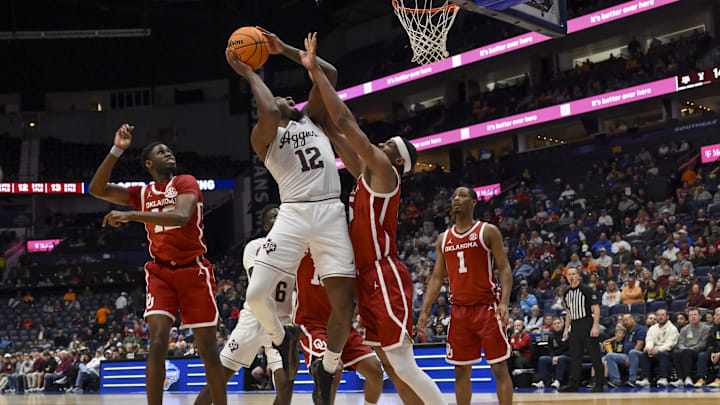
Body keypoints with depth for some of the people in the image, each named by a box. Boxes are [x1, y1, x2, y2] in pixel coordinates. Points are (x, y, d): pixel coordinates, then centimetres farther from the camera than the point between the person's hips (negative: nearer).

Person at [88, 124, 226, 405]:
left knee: (207, 348, 1)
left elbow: (181, 216, -25)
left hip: (194, 271, -2)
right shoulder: (142, 194, 10)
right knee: (158, 341, -16)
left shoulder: (186, 183, -4)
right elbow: (97, 189, 1)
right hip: (160, 273, 2)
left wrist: (130, 215, -31)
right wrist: (117, 150, -8)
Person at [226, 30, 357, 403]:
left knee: (344, 305, -6)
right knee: (255, 295, -14)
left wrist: (285, 49, 14)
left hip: (332, 213, 2)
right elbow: (268, 114, -12)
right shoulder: (263, 136, 12)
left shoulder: (313, 119, 23)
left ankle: (326, 369, 21)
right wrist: (248, 73, 1)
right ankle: (283, 336, 21)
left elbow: (329, 73, 13)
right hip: (293, 214, -2)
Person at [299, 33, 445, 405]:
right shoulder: (367, 175, 17)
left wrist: (316, 70, -6)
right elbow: (336, 133, 19)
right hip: (368, 280, 10)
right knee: (391, 365, 10)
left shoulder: (383, 171, -6)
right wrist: (315, 77, 18)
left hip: (385, 278, -10)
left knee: (404, 365, -9)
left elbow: (345, 120, -11)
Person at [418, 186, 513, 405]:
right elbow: (437, 277, 15)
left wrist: (504, 302, -20)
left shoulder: (488, 231, -2)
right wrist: (425, 309, 6)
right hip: (459, 310, 5)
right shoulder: (444, 239, 13)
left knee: (499, 368, -5)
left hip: (487, 307, -5)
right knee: (461, 371, 8)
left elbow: (504, 269, -6)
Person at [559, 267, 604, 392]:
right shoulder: (567, 293, 13)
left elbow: (596, 309, -10)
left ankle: (599, 384, 1)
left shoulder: (586, 290, -6)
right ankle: (574, 384, 10)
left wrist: (595, 327, -18)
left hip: (587, 324, -6)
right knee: (575, 357, 6)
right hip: (574, 327, 6)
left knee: (595, 356, -3)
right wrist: (566, 329, 16)